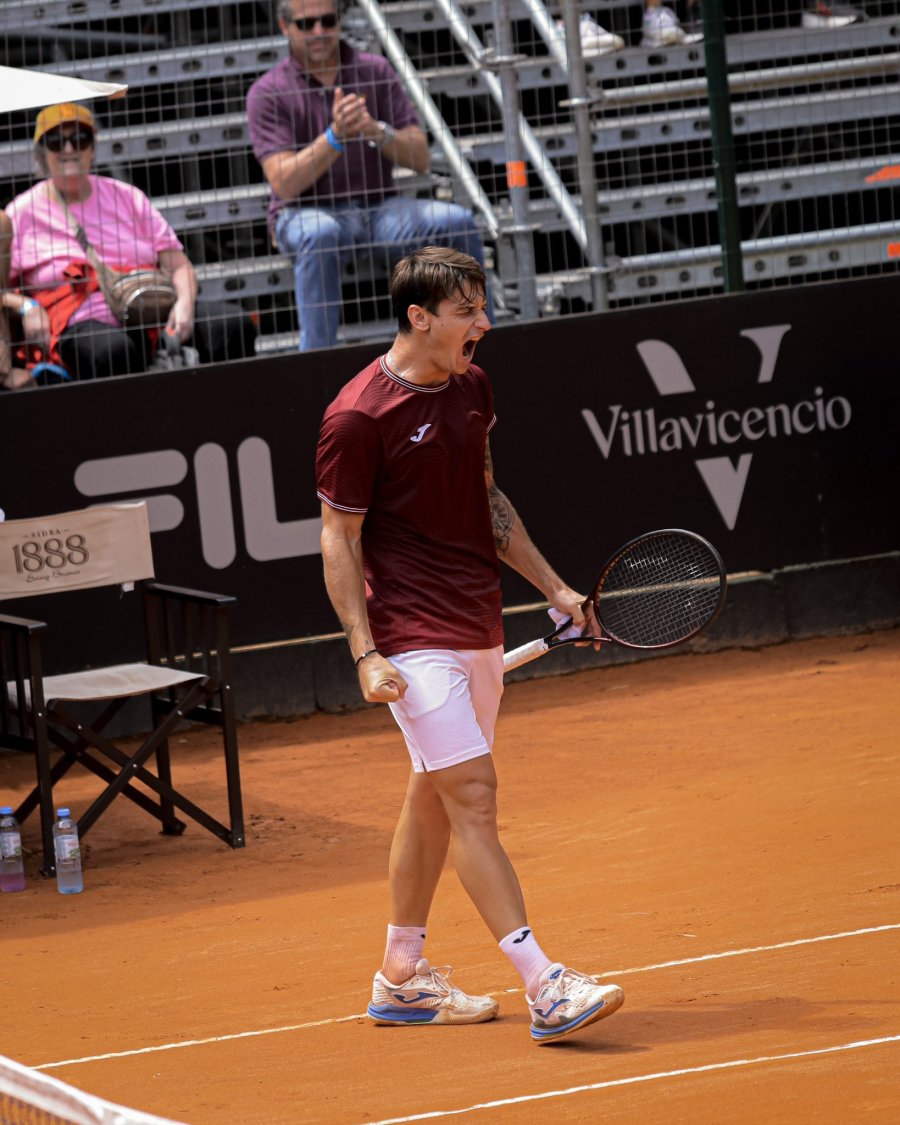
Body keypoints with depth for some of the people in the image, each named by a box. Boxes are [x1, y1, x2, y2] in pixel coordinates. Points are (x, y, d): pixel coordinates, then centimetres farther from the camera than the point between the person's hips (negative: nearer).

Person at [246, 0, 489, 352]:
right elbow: (284, 183, -14)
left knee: (456, 221, -22)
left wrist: (378, 131, -20)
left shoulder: (375, 71, 6)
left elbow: (420, 159, 1)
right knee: (320, 234, -39)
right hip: (305, 214, -3)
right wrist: (335, 135, -27)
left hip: (378, 208, 3)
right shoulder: (268, 93, -3)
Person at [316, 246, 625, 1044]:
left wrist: (552, 586, 19)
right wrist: (365, 654, -17)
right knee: (473, 796, -12)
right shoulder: (360, 417, -15)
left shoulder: (471, 388, 8)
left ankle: (402, 977, 25)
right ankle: (546, 988, -17)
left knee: (435, 798, 14)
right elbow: (339, 539, -11)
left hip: (479, 631, 8)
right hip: (415, 639, -8)